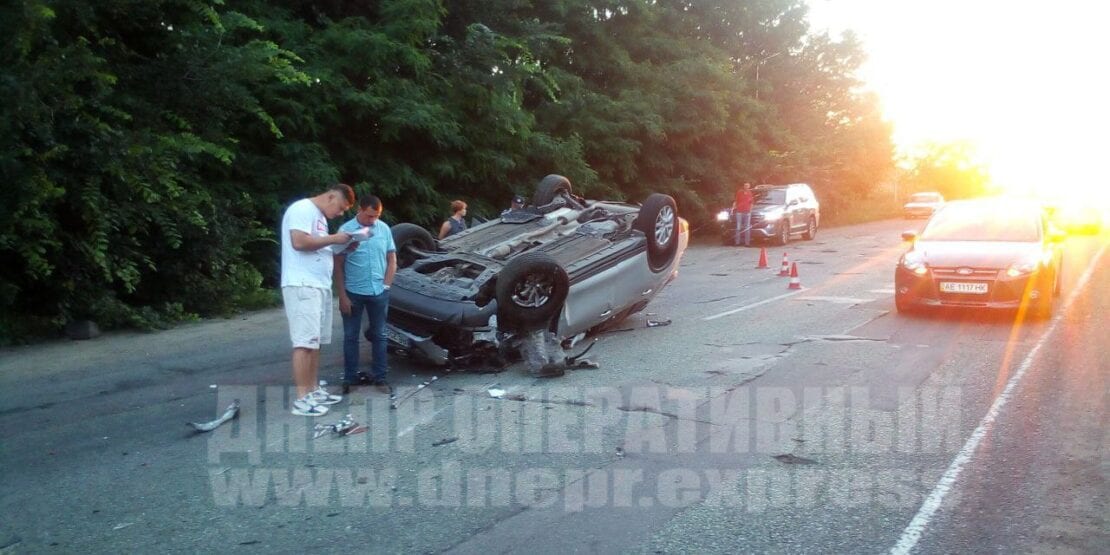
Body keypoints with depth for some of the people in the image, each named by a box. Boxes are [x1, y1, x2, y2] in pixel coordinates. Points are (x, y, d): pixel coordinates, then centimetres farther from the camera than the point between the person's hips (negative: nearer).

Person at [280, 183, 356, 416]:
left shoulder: (320, 217, 20)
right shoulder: (302, 209, -9)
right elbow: (299, 242, -22)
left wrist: (342, 248, 6)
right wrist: (333, 239, -14)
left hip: (320, 286, 10)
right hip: (302, 286, -10)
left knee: (315, 342, 12)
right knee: (305, 342, -12)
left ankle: (313, 391, 18)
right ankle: (302, 399, -11)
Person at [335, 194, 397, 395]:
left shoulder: (384, 228, 0)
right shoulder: (346, 230, -9)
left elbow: (392, 260, 8)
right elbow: (338, 265, -6)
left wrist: (386, 285, -2)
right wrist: (342, 295, -9)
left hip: (379, 292, 3)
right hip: (353, 293, -2)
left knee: (379, 335, 10)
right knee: (351, 336, 6)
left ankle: (379, 377, 19)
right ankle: (350, 378, 16)